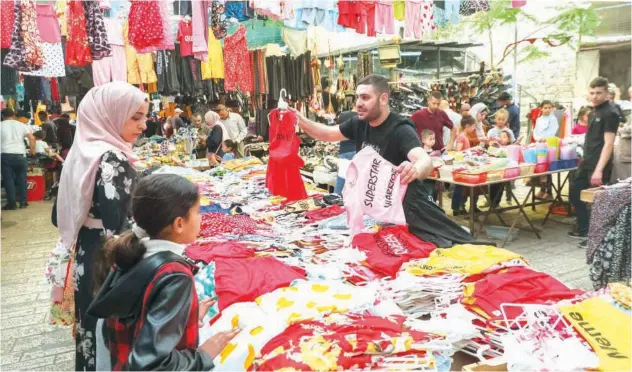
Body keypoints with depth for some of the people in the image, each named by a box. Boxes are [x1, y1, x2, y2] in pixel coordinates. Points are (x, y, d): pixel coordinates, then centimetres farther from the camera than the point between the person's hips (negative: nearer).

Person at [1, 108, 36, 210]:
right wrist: (32, 151, 10)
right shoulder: (21, 125, 9)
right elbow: (32, 138, 1)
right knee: (21, 178, 11)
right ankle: (23, 202, 14)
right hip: (20, 154, 2)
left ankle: (12, 204, 2)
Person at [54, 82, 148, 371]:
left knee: (94, 326, 22)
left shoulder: (84, 151, 6)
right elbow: (117, 229, -29)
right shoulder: (111, 160, -22)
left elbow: (62, 214, 12)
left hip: (87, 259, 9)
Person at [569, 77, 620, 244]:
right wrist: (585, 159, 17)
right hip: (587, 162, 9)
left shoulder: (610, 113, -14)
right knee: (575, 193, 15)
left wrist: (599, 170, -26)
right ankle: (584, 230, 28)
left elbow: (608, 144, -20)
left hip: (598, 165, -9)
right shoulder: (594, 111, 12)